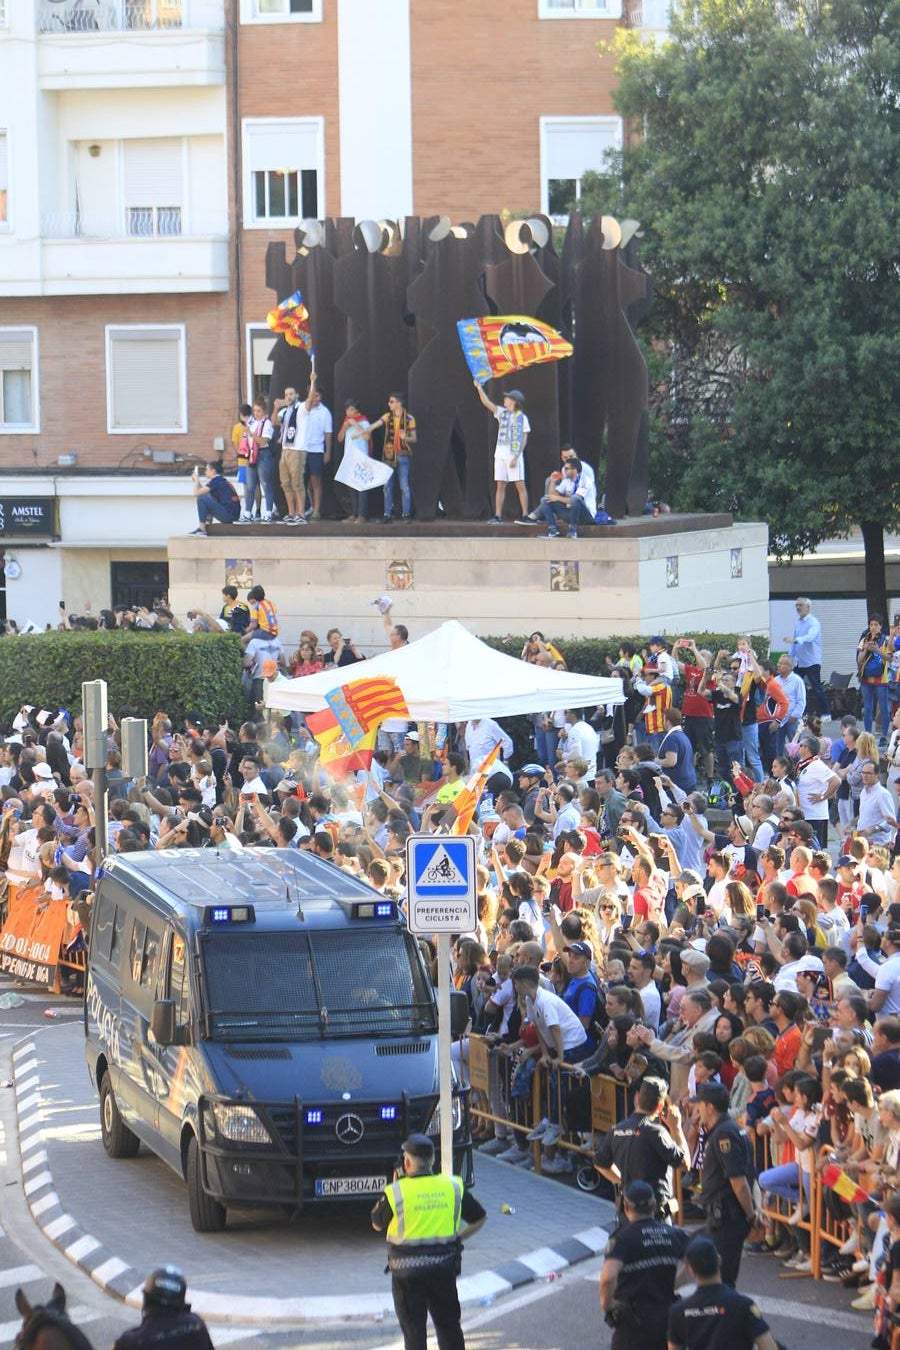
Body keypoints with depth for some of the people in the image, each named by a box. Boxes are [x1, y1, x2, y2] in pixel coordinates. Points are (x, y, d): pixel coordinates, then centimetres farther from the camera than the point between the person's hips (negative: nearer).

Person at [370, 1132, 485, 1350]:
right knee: (448, 1324, 15)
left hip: (406, 1270, -3)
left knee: (413, 1328, 5)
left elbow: (377, 1224, 5)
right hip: (443, 1266, 3)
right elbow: (479, 1218, 9)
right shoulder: (453, 1187, -1)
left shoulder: (395, 1192, -12)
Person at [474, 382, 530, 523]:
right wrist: (479, 387, -5)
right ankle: (498, 516, 4)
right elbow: (486, 402, 6)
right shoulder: (501, 413, 12)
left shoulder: (522, 418, -2)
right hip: (500, 454, 5)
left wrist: (516, 457, -13)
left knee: (520, 485, -5)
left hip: (514, 455, -5)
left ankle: (525, 515, -5)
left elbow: (524, 439, -5)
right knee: (500, 485, 3)